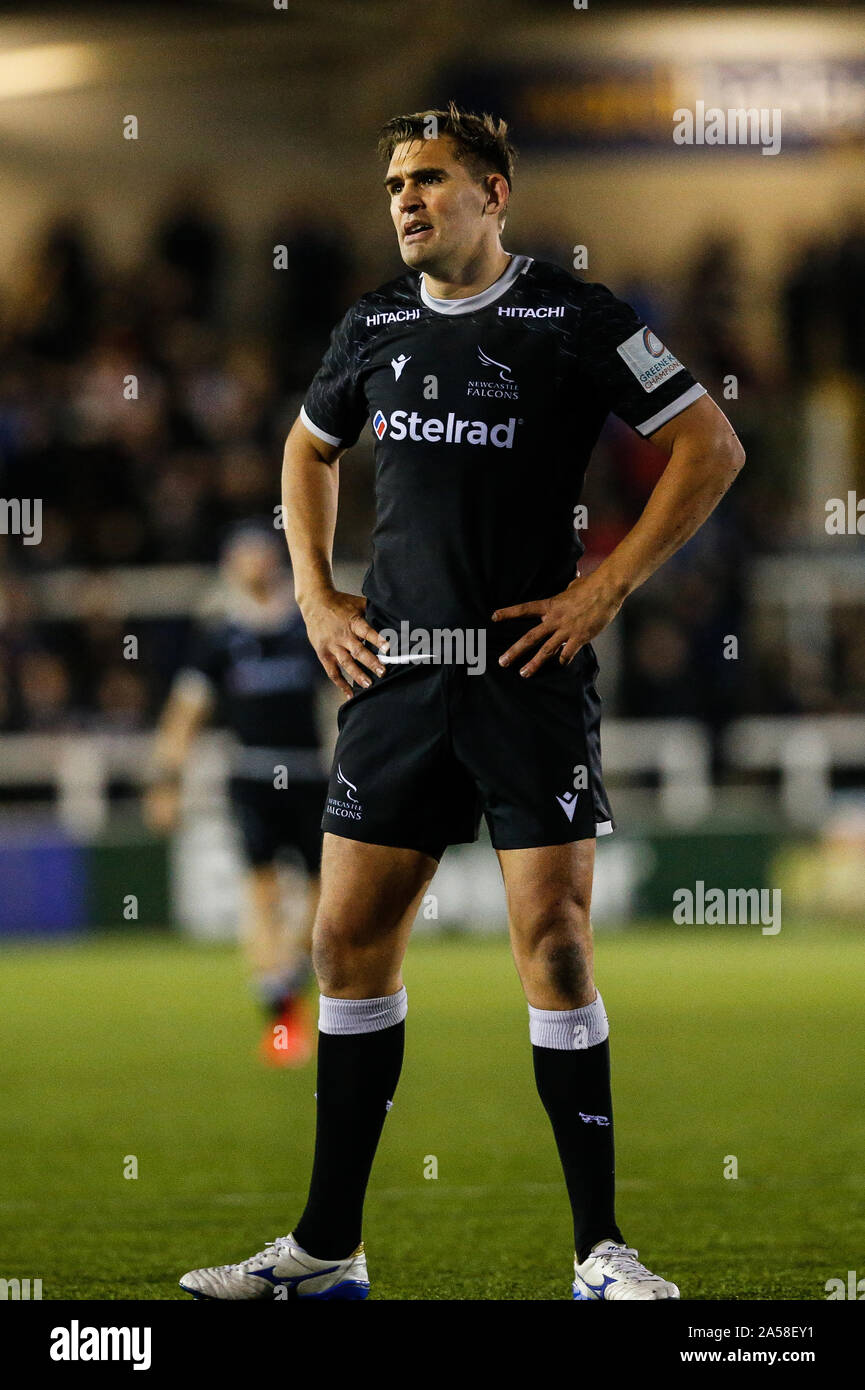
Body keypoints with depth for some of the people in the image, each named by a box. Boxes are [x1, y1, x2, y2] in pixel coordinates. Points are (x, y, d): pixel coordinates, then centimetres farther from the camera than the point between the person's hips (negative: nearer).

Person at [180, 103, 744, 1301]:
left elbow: (711, 448, -4)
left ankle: (601, 1248, -1)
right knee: (350, 938, 4)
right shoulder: (374, 326, 11)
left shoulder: (572, 317, -5)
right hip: (398, 670, 5)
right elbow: (310, 450, 29)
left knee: (552, 942, -9)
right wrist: (315, 594, 15)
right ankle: (329, 1247, 11)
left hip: (531, 674, -5)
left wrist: (603, 589, -8)